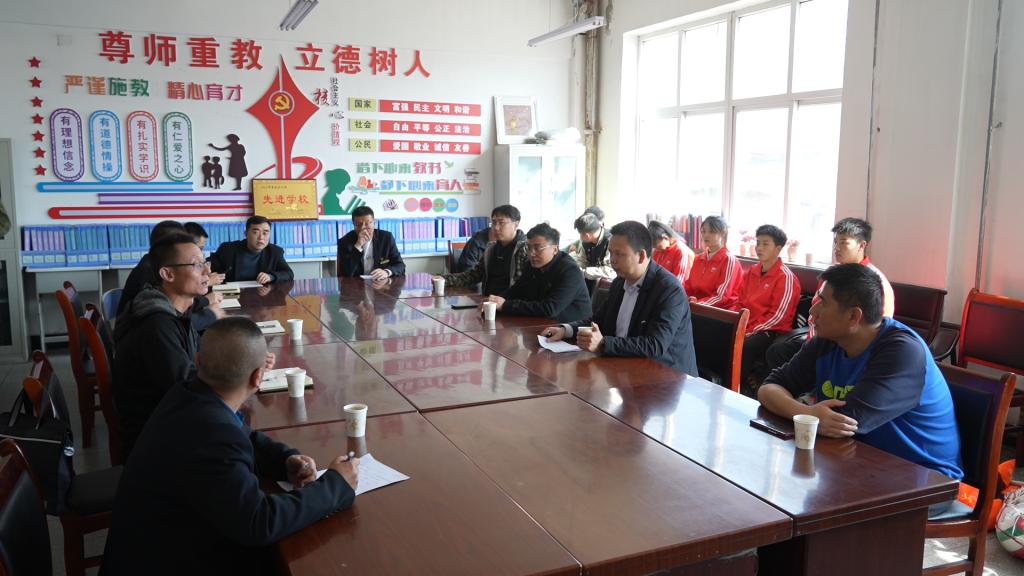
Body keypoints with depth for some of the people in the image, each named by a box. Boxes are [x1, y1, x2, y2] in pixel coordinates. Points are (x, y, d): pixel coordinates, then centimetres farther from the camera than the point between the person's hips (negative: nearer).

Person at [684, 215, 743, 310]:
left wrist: (696, 303, -23)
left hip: (722, 311, -6)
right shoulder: (699, 259, 16)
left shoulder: (729, 260, -7)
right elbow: (689, 286, 14)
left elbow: (722, 296, -14)